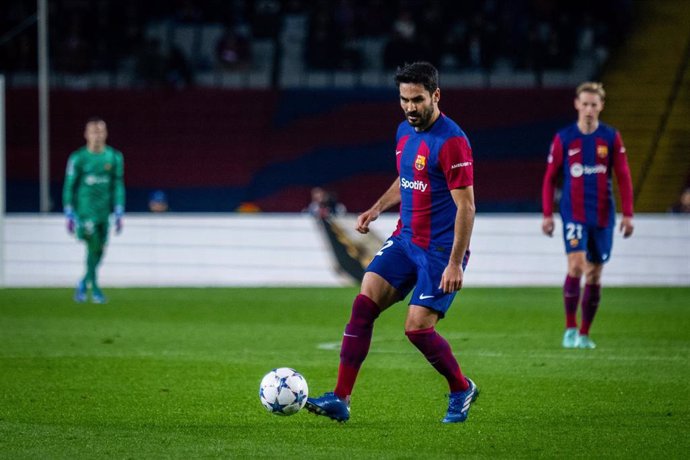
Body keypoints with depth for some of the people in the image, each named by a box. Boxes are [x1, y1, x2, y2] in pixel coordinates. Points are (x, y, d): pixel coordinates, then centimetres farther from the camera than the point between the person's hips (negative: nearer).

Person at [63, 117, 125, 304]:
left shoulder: (114, 157, 4)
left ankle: (84, 284, 24)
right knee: (93, 245, -15)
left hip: (103, 211, 4)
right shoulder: (78, 158, -4)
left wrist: (119, 214, 5)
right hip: (84, 209, -4)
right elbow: (69, 187, 1)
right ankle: (94, 287, -8)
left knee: (99, 249, 5)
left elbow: (118, 186, 9)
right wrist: (69, 215, -2)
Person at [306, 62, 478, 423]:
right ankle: (340, 399, -9)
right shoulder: (404, 132, 8)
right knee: (363, 304, -9)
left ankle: (462, 390, 16)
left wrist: (455, 264, -22)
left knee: (417, 327, -11)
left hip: (440, 250, -7)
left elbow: (466, 206, -19)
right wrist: (378, 208, 10)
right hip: (404, 240, 7)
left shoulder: (451, 142, -17)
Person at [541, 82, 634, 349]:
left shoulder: (611, 137, 3)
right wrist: (547, 214, 1)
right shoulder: (564, 139, 1)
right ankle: (570, 329, -11)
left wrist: (627, 214, -3)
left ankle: (584, 334, 17)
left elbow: (623, 177, 4)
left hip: (603, 216, 2)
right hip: (574, 214, -2)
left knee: (594, 275, 6)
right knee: (576, 266, -18)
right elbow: (550, 178, 7)